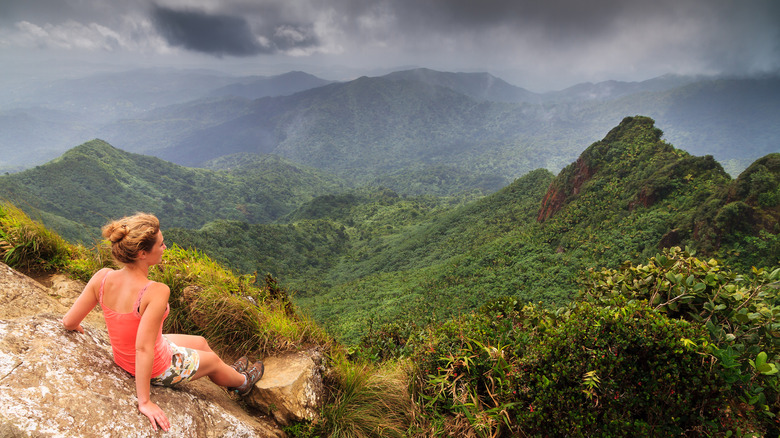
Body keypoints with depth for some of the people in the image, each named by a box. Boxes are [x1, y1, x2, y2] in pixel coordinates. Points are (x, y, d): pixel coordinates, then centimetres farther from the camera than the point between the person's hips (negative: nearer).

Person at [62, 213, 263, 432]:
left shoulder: (102, 277, -18)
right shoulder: (157, 292, -38)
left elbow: (69, 321, -10)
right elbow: (143, 349, -36)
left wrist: (75, 327, 14)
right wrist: (145, 402, -27)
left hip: (122, 357, 7)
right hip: (157, 369, -6)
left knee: (201, 342, 30)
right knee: (213, 360, 25)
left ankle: (229, 373, 59)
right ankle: (242, 381, 58)